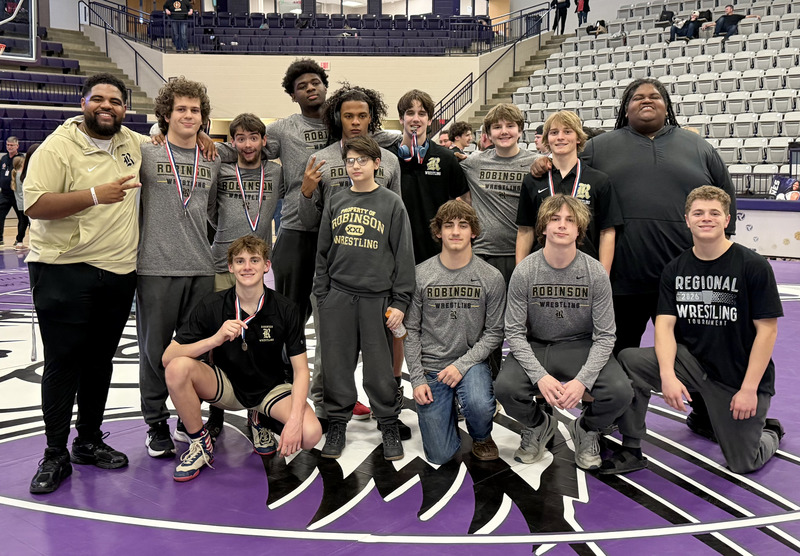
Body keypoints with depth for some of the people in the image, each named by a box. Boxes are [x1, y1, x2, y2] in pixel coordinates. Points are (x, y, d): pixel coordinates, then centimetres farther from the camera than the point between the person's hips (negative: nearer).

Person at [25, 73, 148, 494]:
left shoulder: (133, 143, 10)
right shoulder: (58, 147, -8)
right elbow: (35, 205, -17)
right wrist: (95, 195, -24)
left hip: (119, 273, 6)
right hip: (65, 271, -5)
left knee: (100, 361, 13)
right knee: (63, 363, -1)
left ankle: (89, 441, 27)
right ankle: (55, 455, 9)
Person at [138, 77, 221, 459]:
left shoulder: (212, 163, 12)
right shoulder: (145, 154, 0)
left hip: (201, 269, 3)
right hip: (155, 268, -3)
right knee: (155, 350, 4)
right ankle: (156, 424, 17)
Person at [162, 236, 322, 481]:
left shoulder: (285, 309, -13)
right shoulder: (211, 306, -13)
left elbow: (301, 370, -11)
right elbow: (168, 358, -18)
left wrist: (294, 419, -26)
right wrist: (215, 339, -34)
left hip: (270, 388, 0)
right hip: (226, 385, 0)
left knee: (310, 434, -28)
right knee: (178, 367, -30)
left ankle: (261, 420, 9)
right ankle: (200, 443, -6)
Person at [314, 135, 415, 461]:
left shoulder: (392, 204, 2)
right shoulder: (336, 204, 11)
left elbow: (404, 256, 0)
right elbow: (323, 253, 14)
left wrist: (400, 302, -6)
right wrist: (321, 295, 7)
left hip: (377, 298, -3)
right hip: (338, 296, 3)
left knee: (380, 367, 2)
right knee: (337, 365, 7)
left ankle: (389, 425, 18)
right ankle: (337, 424, 20)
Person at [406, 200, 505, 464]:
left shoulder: (491, 277, -4)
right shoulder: (420, 275, -3)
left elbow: (494, 332, -2)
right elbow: (411, 331, 0)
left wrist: (462, 364, -15)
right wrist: (417, 379, -7)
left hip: (472, 361, 0)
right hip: (430, 366, 0)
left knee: (479, 405, -34)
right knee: (440, 456, -3)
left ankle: (482, 437, 4)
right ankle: (447, 409, 30)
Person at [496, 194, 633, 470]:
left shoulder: (596, 273, -9)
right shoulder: (524, 272, -10)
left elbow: (604, 336, -8)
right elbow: (515, 332, -9)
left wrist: (583, 380, -24)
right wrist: (540, 376, -24)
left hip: (582, 346, 0)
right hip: (534, 347, 0)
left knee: (620, 392, -27)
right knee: (505, 387, -29)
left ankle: (586, 429, 11)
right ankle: (539, 426, 9)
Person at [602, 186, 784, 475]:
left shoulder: (753, 266, -11)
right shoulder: (675, 269, 0)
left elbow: (767, 330, -12)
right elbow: (665, 324, -8)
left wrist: (749, 389, -16)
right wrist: (668, 375, -24)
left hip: (740, 377, -2)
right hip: (690, 361, 3)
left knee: (743, 464, 1)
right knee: (628, 361, -23)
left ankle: (768, 431, 38)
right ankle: (631, 451, -8)